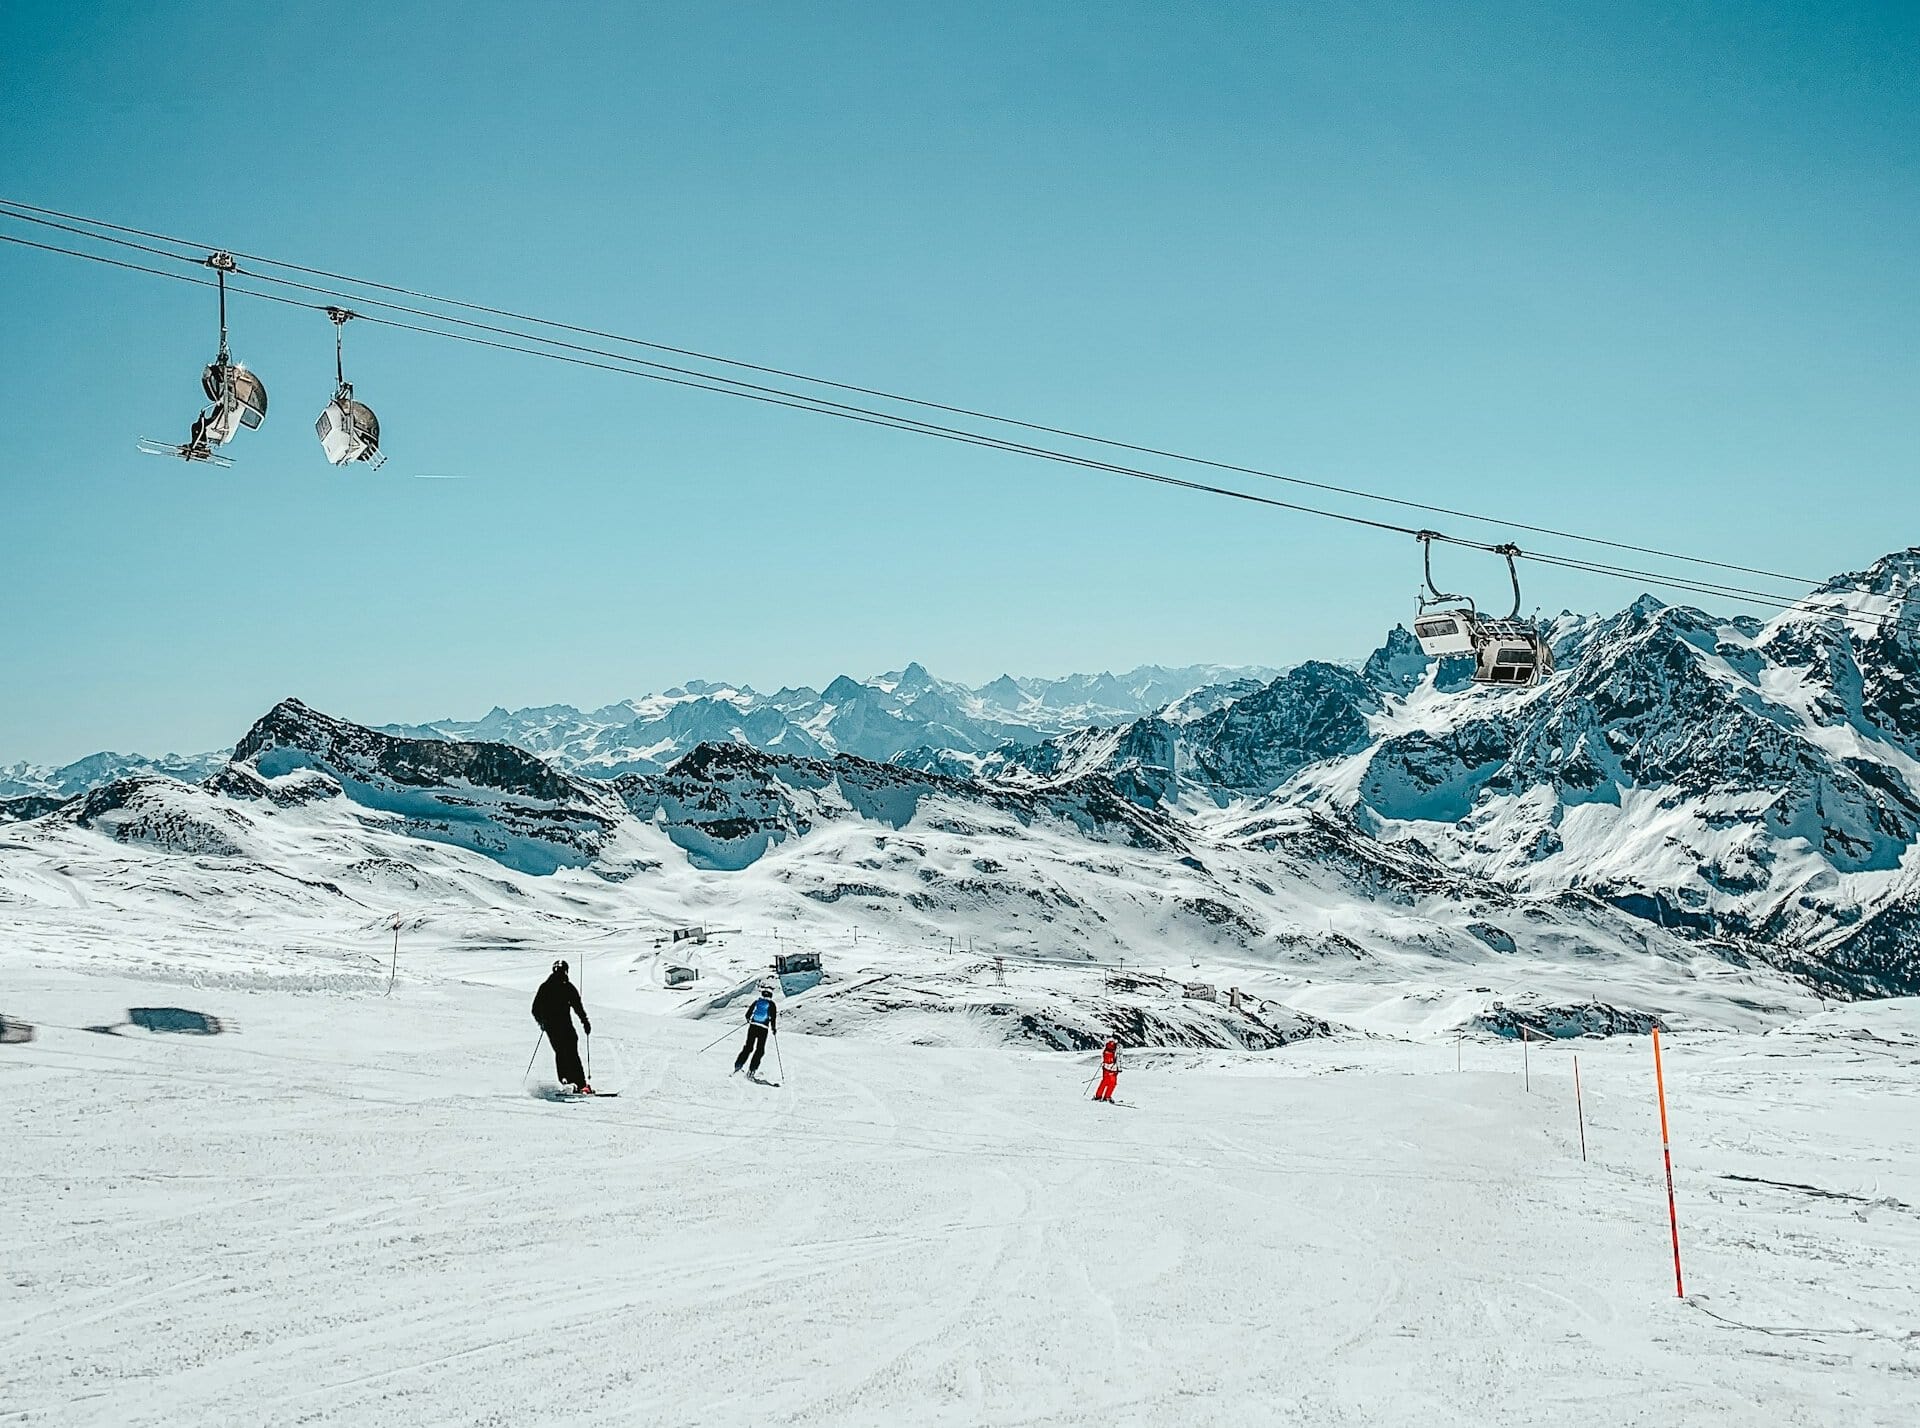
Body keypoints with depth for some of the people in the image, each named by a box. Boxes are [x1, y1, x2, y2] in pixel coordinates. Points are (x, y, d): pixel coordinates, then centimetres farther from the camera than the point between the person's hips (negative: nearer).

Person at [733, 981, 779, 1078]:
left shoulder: (757, 1000, 4)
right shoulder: (771, 1004, -3)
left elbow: (748, 1013, 6)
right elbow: (773, 1017, -4)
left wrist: (748, 1019, 27)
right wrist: (774, 1028, 12)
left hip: (753, 1026, 2)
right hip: (764, 1028, -2)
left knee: (748, 1047, 14)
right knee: (760, 1050, 7)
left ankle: (738, 1064, 4)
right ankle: (751, 1070, 0)